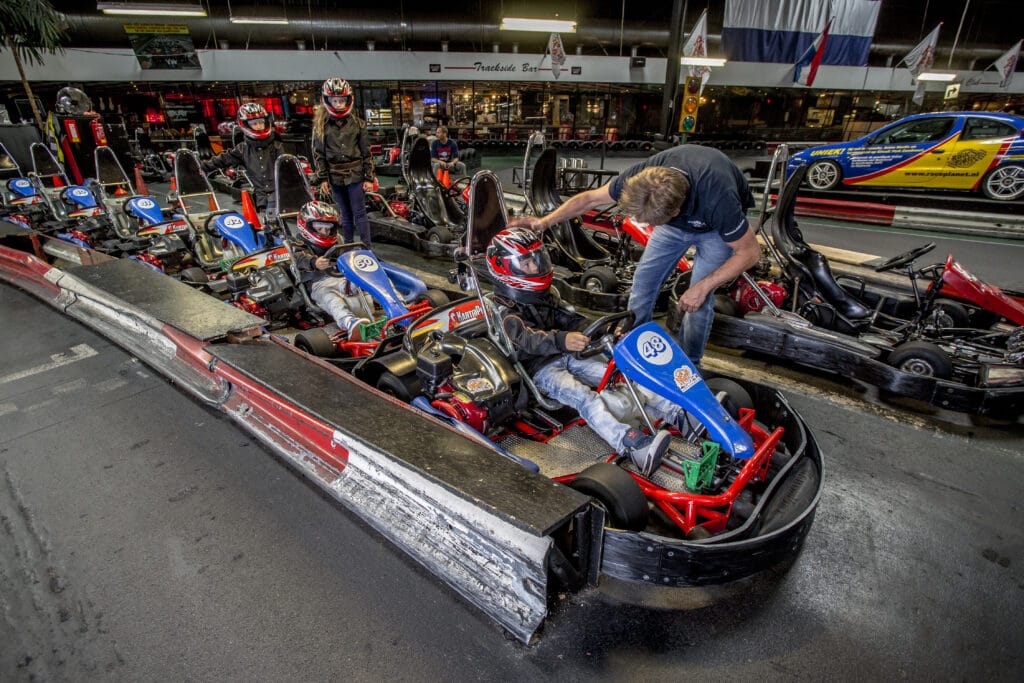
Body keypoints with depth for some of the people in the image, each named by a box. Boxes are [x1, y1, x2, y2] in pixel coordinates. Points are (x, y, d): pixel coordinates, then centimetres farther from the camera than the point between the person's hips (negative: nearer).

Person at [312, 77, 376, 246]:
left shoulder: (357, 123, 2)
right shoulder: (321, 125, 4)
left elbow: (366, 152, 2)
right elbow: (318, 153, 5)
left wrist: (369, 178, -2)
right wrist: (322, 178, 0)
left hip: (355, 175, -2)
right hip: (335, 177, 2)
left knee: (359, 213, -1)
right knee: (346, 215, 10)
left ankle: (367, 248, 3)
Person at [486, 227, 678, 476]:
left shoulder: (547, 294, 16)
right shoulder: (507, 311, -9)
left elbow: (572, 320, 15)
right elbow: (529, 338, -27)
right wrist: (562, 340, -47)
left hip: (569, 356, 7)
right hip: (541, 368, -7)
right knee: (584, 397, -32)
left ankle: (678, 413, -20)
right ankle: (634, 447, -53)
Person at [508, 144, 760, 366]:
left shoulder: (717, 199, -45)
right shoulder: (642, 177, -34)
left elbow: (750, 251, -29)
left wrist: (703, 287, -30)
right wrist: (545, 221, -23)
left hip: (716, 227, -4)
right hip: (679, 217, 4)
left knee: (699, 299, -11)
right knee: (643, 279, 0)